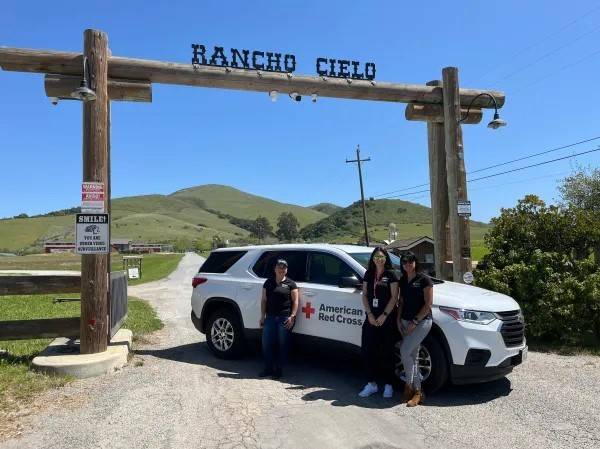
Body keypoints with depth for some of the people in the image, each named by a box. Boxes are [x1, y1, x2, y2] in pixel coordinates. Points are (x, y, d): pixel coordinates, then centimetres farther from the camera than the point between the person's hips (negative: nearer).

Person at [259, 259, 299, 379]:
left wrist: (292, 316, -10)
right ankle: (268, 368, 17)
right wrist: (262, 316, 6)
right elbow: (264, 300, 13)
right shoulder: (268, 282, 12)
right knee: (267, 343, 3)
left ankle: (278, 369, 14)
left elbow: (295, 301, 0)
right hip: (270, 317, 4)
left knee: (283, 345, 2)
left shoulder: (290, 284, 2)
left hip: (285, 318, -3)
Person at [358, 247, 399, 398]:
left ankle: (388, 385, 13)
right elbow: (364, 295, 8)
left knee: (387, 352, 2)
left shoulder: (391, 274, -1)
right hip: (371, 318, 4)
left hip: (387, 318, -4)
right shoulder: (368, 274, 10)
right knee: (368, 350, 3)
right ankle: (371, 383, 14)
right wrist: (370, 315, -4)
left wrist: (384, 316, -13)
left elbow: (394, 297, -7)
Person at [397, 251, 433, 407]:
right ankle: (417, 391, 15)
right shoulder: (403, 281, 10)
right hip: (406, 322, 6)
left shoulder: (424, 279, -8)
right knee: (412, 356, 7)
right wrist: (399, 320, 4)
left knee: (405, 351, -17)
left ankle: (409, 385, 1)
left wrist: (415, 321, -14)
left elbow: (428, 304, -11)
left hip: (422, 321, -6)